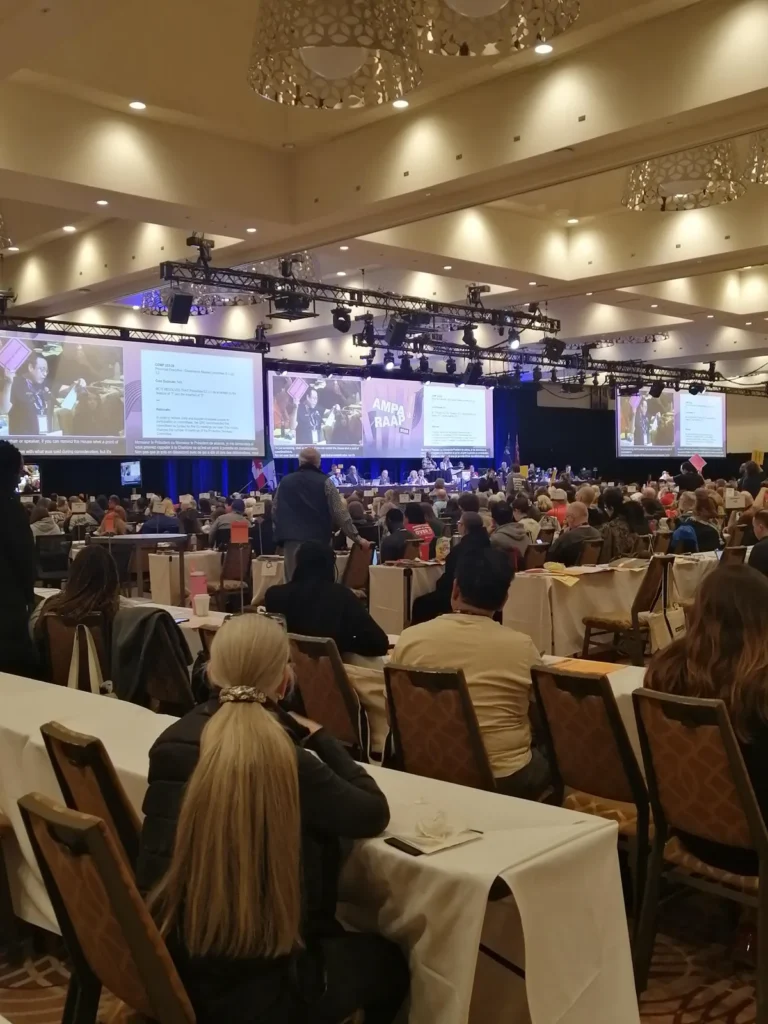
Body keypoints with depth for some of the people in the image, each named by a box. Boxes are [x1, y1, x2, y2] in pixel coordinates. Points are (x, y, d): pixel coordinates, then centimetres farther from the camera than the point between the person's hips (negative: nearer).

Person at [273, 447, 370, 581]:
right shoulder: (324, 482, -1)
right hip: (318, 540, -2)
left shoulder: (284, 482, 9)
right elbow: (340, 514, -4)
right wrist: (357, 538, 1)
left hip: (292, 541, 3)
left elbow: (274, 512, 16)